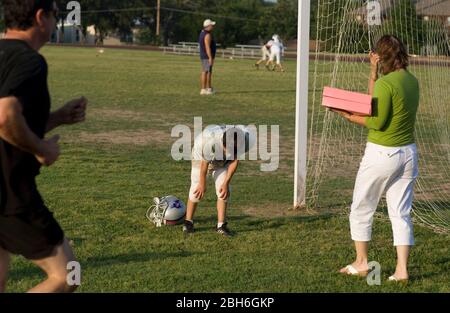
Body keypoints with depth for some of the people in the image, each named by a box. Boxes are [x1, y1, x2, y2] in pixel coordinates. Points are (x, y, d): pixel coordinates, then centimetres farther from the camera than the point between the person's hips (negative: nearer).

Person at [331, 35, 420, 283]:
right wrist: (374, 71, 13)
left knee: (361, 210, 10)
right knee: (401, 213, 9)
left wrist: (349, 116, -9)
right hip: (408, 153, 7)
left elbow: (377, 122, -18)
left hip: (382, 154, -7)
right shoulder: (412, 81, 6)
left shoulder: (386, 83, -18)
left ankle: (361, 263, 19)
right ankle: (402, 269, 5)